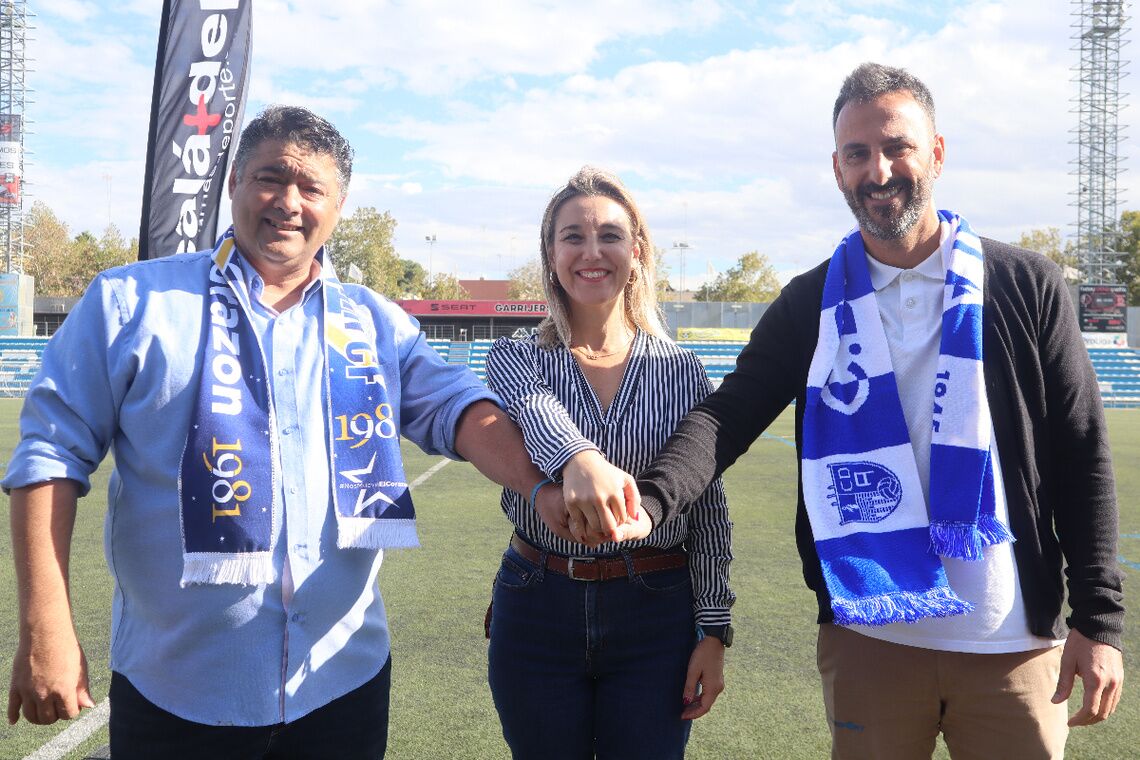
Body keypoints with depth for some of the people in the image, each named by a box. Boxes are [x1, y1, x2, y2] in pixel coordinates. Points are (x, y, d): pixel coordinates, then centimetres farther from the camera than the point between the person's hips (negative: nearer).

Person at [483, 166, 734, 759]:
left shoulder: (681, 370, 0)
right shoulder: (515, 357, -1)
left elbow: (709, 510, 4)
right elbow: (536, 408, -26)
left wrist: (714, 628, 1)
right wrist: (576, 459, -48)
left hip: (655, 620, 0)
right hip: (536, 614, 0)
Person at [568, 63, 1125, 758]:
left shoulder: (1029, 288, -1)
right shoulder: (812, 305, 2)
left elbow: (1082, 459, 1)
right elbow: (728, 417, -8)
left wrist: (1099, 620, -4)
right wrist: (649, 500, -28)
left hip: (1015, 647, 0)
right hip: (867, 641, 1)